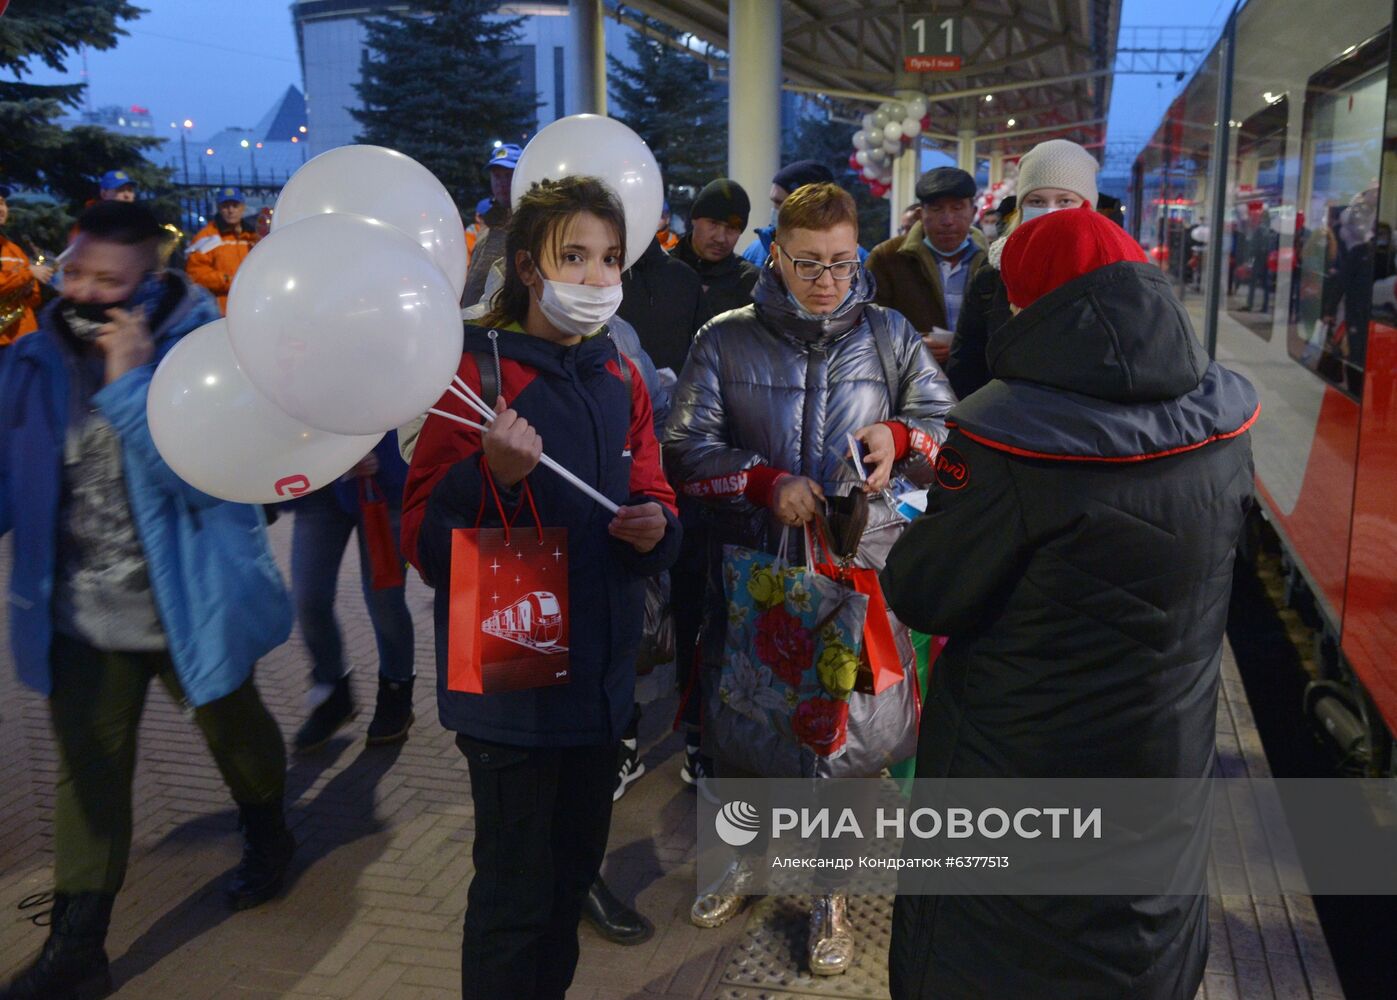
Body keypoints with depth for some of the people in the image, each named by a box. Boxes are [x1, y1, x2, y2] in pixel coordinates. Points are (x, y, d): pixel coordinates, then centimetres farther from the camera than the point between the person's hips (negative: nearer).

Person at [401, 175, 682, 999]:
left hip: (601, 676, 7)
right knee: (515, 893, 5)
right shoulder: (479, 373, -13)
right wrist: (492, 474, -32)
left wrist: (656, 527, -10)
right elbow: (427, 546, -15)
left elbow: (652, 500, 13)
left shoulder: (622, 380, 6)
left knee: (574, 869, 22)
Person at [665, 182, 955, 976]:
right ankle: (749, 853, 41)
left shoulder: (890, 336, 6)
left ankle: (831, 890, 28)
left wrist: (901, 436, -13)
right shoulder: (726, 340, 3)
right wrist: (768, 482, -17)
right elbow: (687, 448, -3)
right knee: (741, 714, 12)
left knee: (852, 728, 4)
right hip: (753, 567, 1)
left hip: (861, 569, 0)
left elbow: (955, 426, 8)